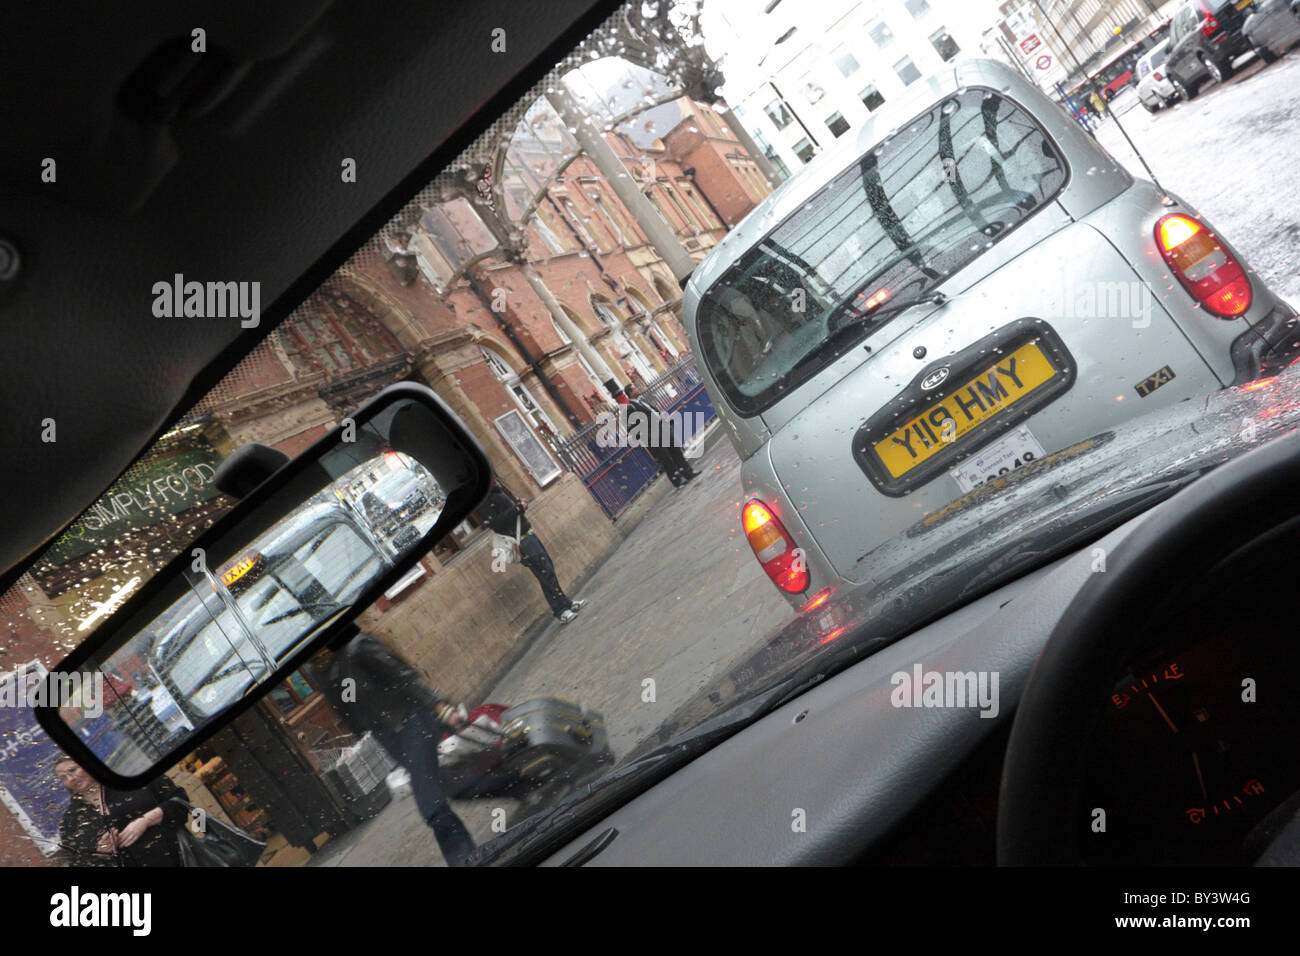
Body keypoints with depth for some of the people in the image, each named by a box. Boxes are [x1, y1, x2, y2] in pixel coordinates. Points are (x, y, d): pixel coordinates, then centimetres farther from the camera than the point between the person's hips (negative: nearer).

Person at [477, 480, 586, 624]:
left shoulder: (495, 490, 12)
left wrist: (519, 504, 5)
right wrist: (516, 510, -23)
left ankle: (567, 603, 26)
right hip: (521, 541, -9)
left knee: (548, 568, 14)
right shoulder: (482, 499, -17)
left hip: (528, 533, 9)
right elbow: (494, 524, -23)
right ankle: (560, 611, 6)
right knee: (546, 573, -5)